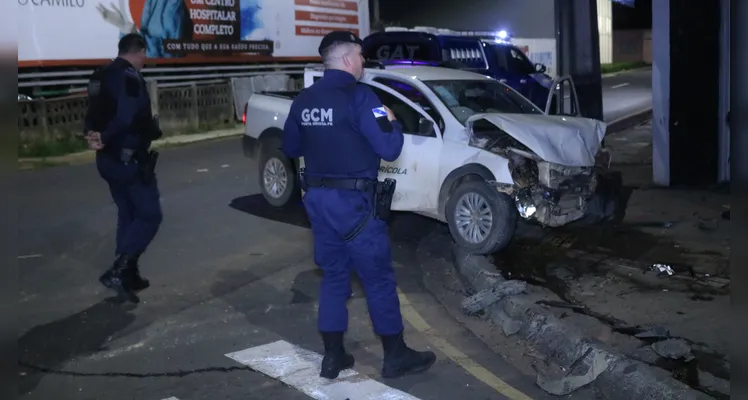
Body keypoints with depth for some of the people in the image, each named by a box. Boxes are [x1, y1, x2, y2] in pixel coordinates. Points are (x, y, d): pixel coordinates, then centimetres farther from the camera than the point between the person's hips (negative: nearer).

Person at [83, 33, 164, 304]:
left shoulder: (101, 76, 14)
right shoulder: (129, 76, -16)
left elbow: (93, 114, 12)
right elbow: (128, 117, -27)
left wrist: (92, 134, -7)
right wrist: (105, 138, -14)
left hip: (107, 158, 10)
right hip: (129, 158, -9)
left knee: (127, 215, 16)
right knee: (149, 214, -3)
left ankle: (129, 275, 20)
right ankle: (118, 271, -11)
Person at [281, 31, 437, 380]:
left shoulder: (303, 100, 8)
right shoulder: (359, 96, -14)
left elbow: (290, 148, 17)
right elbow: (389, 149, -19)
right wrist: (392, 122, 0)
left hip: (317, 198, 7)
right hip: (352, 201, -7)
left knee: (333, 275, 16)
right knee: (379, 278, 4)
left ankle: (333, 356, 20)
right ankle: (396, 356, 14)